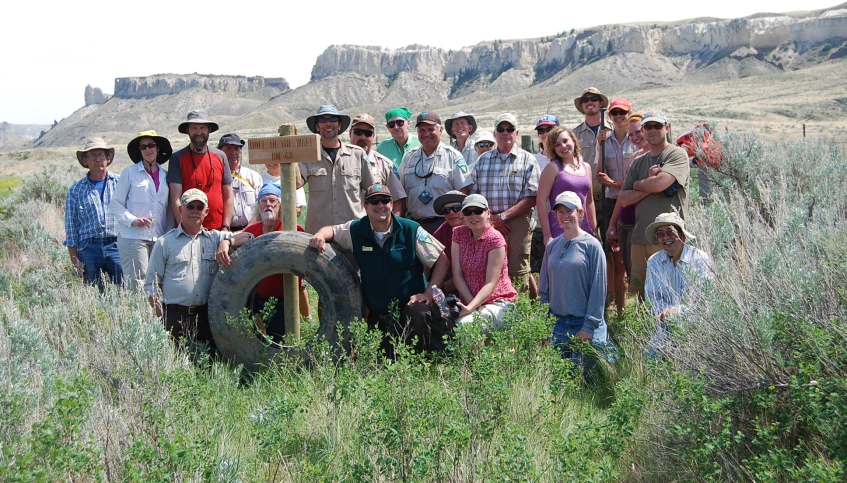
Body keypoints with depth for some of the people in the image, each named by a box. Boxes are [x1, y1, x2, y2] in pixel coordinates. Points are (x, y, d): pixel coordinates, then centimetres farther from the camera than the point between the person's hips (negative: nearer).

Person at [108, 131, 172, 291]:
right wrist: (132, 220, -14)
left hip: (159, 239, 4)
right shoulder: (130, 173, 3)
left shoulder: (166, 175, 14)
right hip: (132, 237, -4)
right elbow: (115, 205, 2)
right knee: (137, 284, -9)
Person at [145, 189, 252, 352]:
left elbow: (247, 237, 7)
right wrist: (161, 318, -4)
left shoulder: (215, 238, 14)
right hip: (174, 316, -2)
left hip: (206, 314, 2)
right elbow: (151, 284, 7)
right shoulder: (164, 243, 9)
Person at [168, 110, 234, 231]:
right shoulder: (177, 158, 2)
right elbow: (175, 198, -4)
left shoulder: (220, 156, 10)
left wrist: (226, 228, 0)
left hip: (217, 230, 2)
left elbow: (228, 196, 9)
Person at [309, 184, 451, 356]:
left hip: (411, 303, -3)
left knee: (418, 315, -36)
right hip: (378, 314, 3)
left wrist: (429, 293, -13)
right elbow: (330, 230, 16)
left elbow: (441, 260, -3)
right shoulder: (355, 230, 0)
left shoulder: (411, 230, -7)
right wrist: (320, 236, -9)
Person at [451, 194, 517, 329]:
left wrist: (470, 308, -27)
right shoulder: (458, 234, 5)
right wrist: (471, 305, -10)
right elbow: (457, 275, 1)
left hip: (497, 303, -4)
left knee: (465, 324, -32)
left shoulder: (495, 239, -10)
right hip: (469, 302, 4)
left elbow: (491, 283, -14)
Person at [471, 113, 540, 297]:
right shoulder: (483, 160, 15)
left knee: (518, 271, -3)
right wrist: (491, 219, -7)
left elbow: (531, 198, -4)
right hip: (489, 223, 3)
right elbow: (474, 195, 8)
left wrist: (503, 216, -12)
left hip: (518, 222, -3)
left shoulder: (527, 160, 6)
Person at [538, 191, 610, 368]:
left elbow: (598, 290, -8)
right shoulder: (552, 246, 8)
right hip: (558, 324, 5)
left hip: (585, 323, -4)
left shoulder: (591, 245, -6)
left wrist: (589, 327, -12)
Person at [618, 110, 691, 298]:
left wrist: (637, 184, 3)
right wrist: (649, 187, -6)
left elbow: (660, 183, -17)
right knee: (639, 289, 8)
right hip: (640, 235, 6)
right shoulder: (638, 162, 18)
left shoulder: (677, 154, 0)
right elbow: (623, 199, 8)